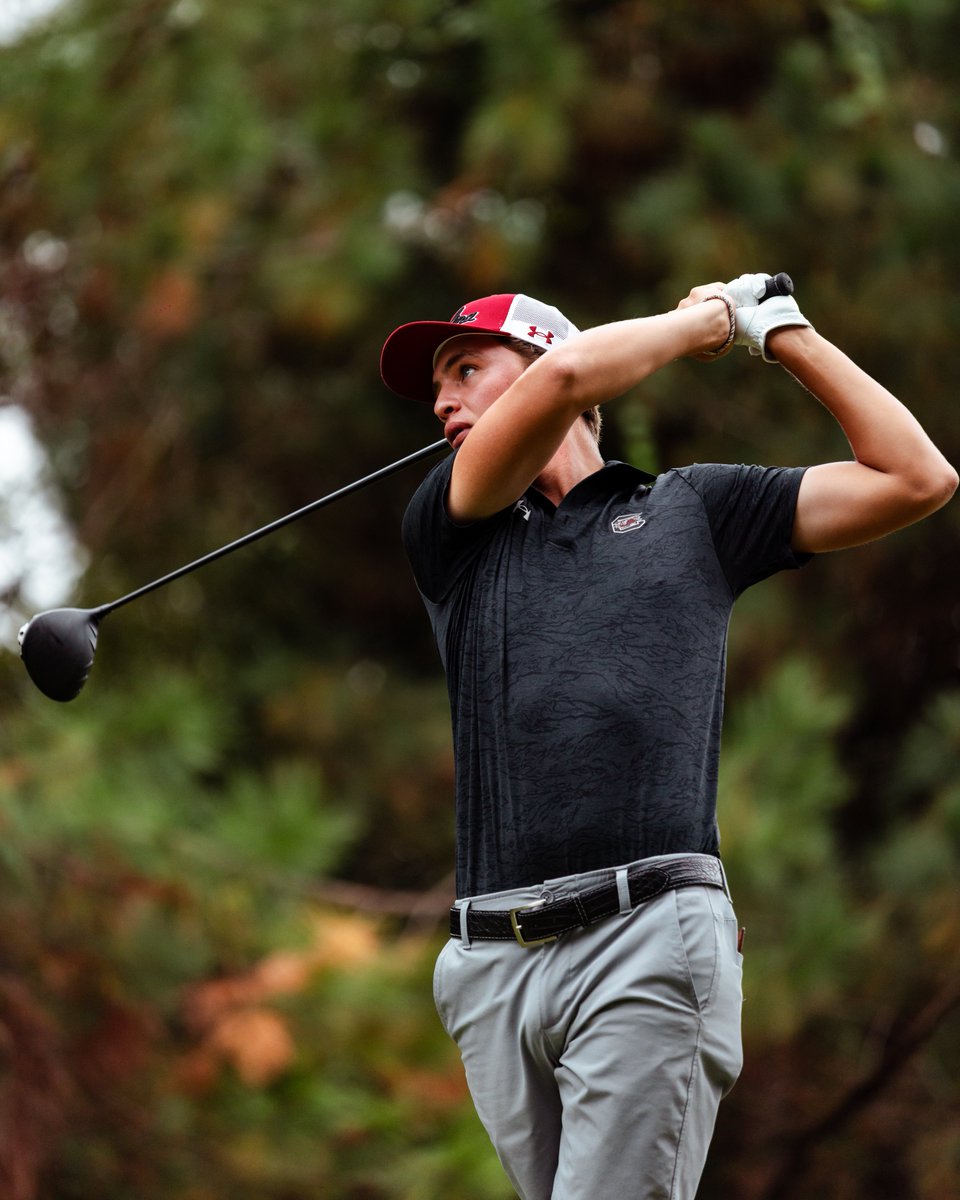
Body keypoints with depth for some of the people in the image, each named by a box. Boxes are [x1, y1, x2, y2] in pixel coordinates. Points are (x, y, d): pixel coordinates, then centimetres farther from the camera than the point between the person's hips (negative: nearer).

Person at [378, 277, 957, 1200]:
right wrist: (701, 320, 15)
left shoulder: (694, 508, 19)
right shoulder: (447, 530, 17)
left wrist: (780, 330, 19)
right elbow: (565, 378, 0)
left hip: (647, 945, -3)